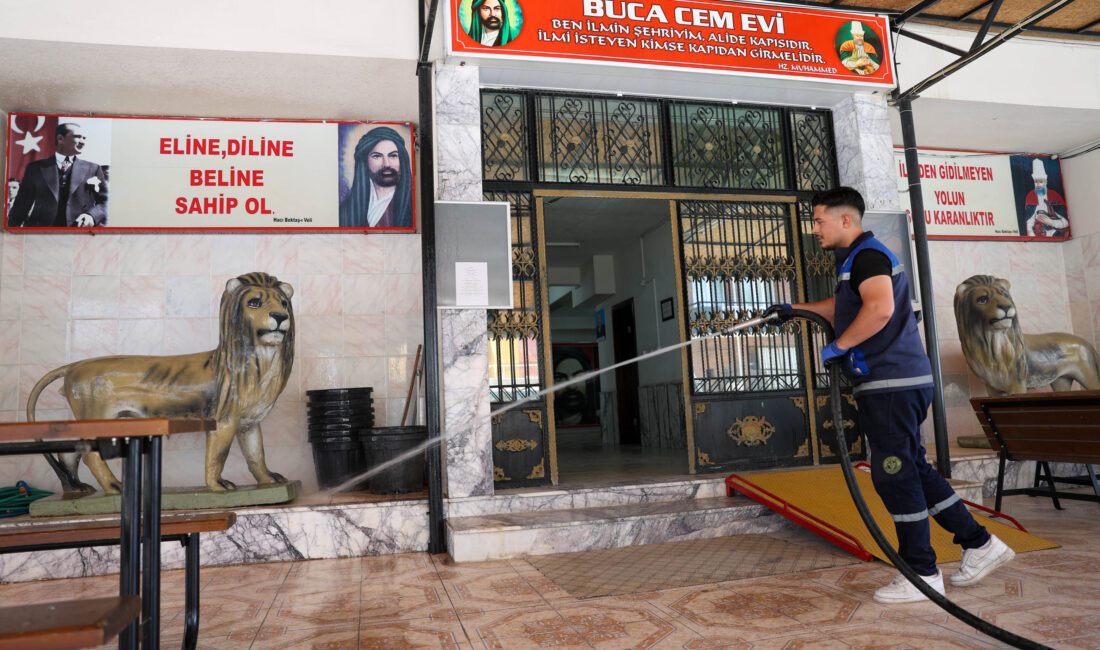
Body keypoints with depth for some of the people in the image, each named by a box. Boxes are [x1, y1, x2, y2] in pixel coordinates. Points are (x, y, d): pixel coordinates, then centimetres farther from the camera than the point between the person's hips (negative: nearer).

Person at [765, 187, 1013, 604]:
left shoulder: (867, 255, -11)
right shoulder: (856, 260, 20)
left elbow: (879, 308, -29)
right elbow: (843, 307, 39)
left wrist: (837, 347, -19)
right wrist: (796, 310, 37)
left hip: (891, 384, -10)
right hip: (896, 382, 10)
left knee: (895, 475, -4)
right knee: (913, 470, 15)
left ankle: (922, 574, 6)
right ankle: (979, 543, 22)